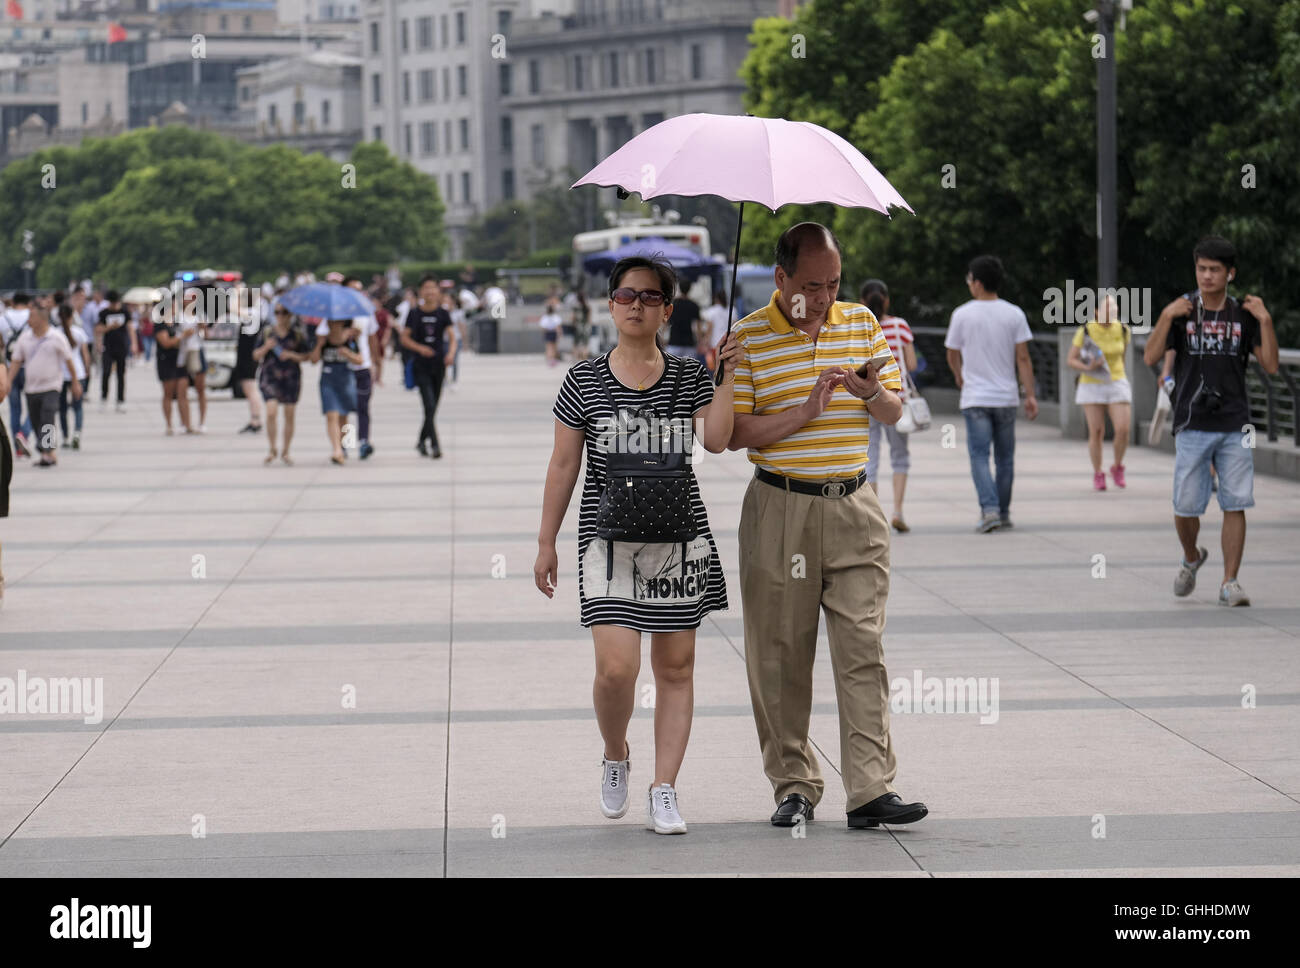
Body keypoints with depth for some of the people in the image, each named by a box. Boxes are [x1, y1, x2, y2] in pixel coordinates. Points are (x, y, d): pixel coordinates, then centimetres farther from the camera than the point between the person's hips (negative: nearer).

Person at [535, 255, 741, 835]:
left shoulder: (689, 377, 5)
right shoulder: (584, 380, 3)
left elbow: (716, 440, -9)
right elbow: (563, 466, 7)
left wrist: (729, 376, -14)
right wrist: (546, 543, 7)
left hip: (679, 536, 2)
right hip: (608, 537, -2)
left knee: (675, 667, 3)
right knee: (616, 666, -13)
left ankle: (664, 791, 11)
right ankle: (614, 757, 16)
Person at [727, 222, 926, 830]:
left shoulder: (862, 324, 9)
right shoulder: (748, 338, -2)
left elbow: (894, 412, 14)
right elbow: (733, 433, -8)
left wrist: (871, 394, -9)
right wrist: (806, 411, -17)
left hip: (853, 509, 2)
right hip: (780, 511, -2)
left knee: (863, 649, -5)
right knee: (780, 656, 2)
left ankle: (871, 791, -7)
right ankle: (794, 786, 13)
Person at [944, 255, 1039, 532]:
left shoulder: (962, 314, -4)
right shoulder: (1014, 314, -1)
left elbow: (953, 355, 7)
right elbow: (1023, 358, -4)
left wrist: (960, 377, 28)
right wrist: (1030, 395, -2)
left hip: (975, 398, -2)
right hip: (1006, 396, 2)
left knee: (979, 457, -3)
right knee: (1005, 458, 12)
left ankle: (990, 509, -19)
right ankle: (1003, 512, 18)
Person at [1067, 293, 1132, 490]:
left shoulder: (1123, 330, -2)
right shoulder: (1085, 331, -11)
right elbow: (1071, 360, -6)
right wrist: (1088, 368, -24)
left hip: (1117, 383, 2)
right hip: (1091, 385, -2)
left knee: (1123, 429, -10)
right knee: (1096, 432, -3)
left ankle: (1117, 467, 15)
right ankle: (1098, 474, 14)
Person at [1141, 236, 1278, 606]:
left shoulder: (1243, 314, 5)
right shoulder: (1182, 310, 2)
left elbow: (1270, 366, 1)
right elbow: (1150, 358, -6)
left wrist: (1265, 320, -8)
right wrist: (1166, 317, -16)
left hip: (1235, 427, 1)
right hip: (1193, 426, -1)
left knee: (1235, 505, -5)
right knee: (1186, 507, -1)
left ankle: (1229, 583, 1)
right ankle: (1191, 558, 28)